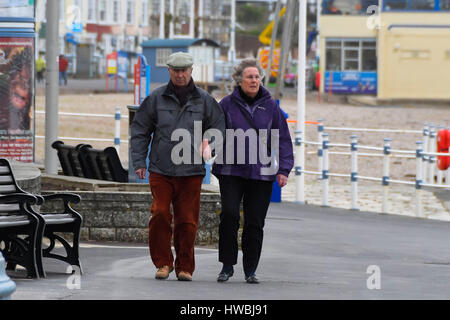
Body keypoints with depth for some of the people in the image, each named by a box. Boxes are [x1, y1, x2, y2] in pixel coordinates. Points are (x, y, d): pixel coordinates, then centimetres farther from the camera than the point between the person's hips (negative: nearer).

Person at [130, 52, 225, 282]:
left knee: (187, 220, -1)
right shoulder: (156, 98, 7)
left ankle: (185, 267, 10)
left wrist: (208, 143, -9)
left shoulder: (203, 100, 8)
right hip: (160, 169, 0)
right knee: (160, 214, -9)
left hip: (191, 171, 0)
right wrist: (139, 161, 3)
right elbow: (140, 130, 10)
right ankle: (163, 262, 5)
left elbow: (218, 127, 13)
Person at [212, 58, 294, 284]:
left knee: (255, 223, 2)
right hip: (231, 171, -1)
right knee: (229, 215, -14)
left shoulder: (270, 106, 6)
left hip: (261, 173, 1)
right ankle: (227, 266, -3)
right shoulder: (227, 104, 2)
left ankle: (250, 270, 13)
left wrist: (283, 169, 1)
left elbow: (282, 140, 8)